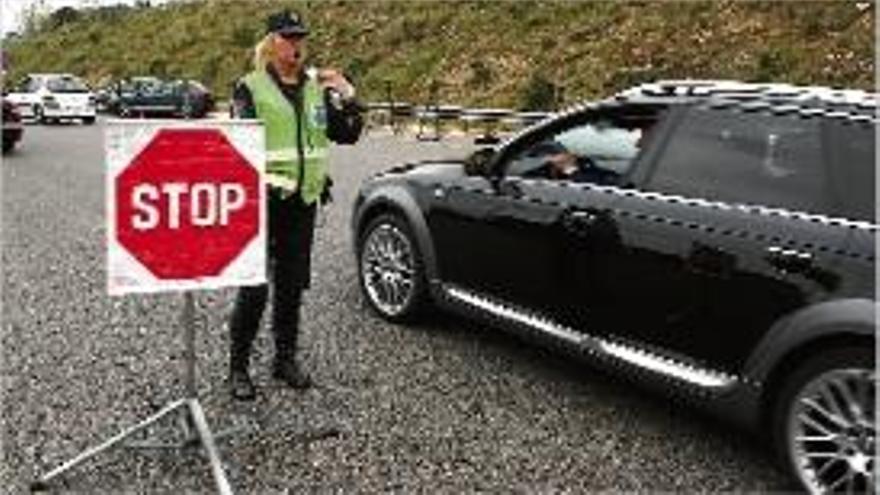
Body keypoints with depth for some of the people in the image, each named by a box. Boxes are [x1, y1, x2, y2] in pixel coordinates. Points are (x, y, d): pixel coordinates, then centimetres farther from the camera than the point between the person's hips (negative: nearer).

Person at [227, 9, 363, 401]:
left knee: (292, 285, 13)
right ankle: (238, 367, 9)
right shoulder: (250, 88, -4)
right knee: (254, 288, -4)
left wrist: (347, 96, -9)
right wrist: (262, 179, -26)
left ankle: (285, 358, 27)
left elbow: (348, 135, 6)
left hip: (304, 200, 5)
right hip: (263, 200, -4)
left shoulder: (317, 86, 9)